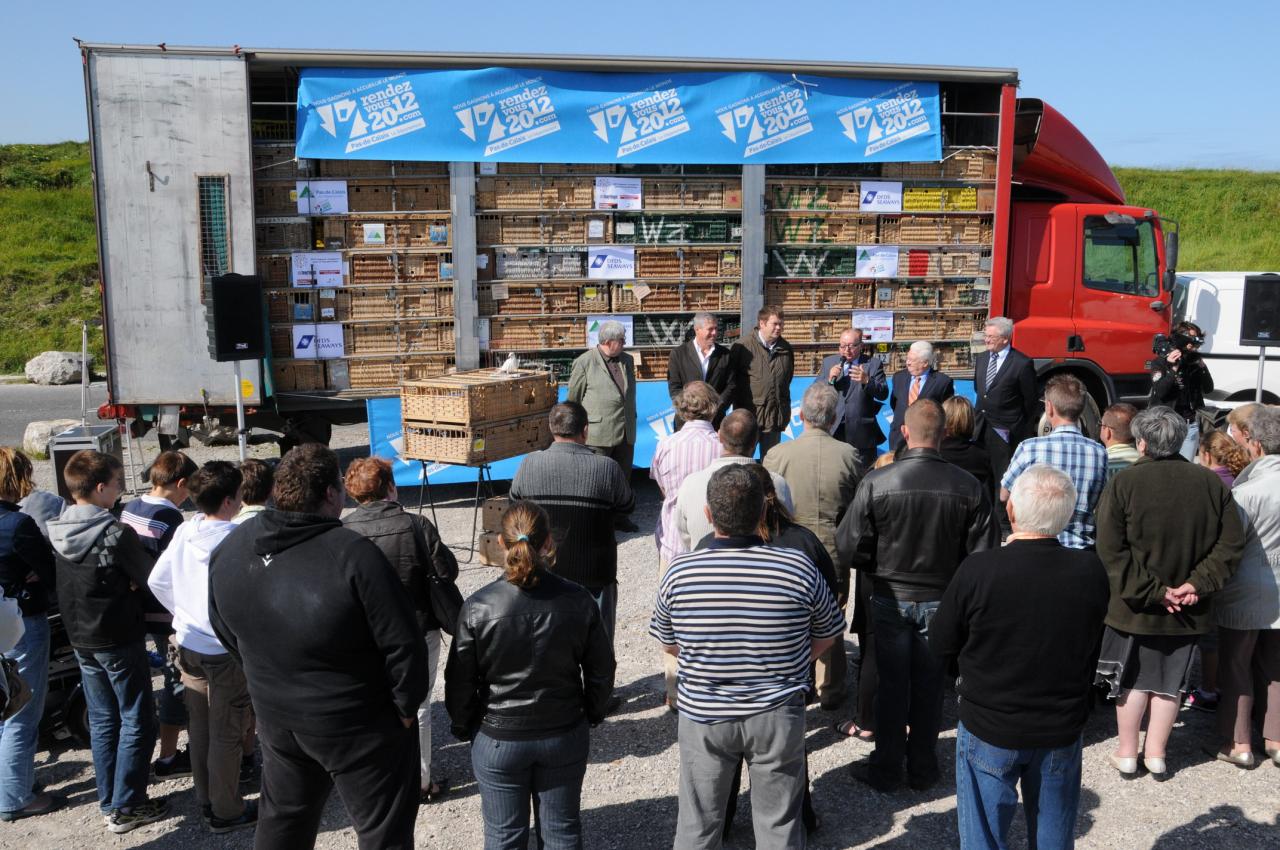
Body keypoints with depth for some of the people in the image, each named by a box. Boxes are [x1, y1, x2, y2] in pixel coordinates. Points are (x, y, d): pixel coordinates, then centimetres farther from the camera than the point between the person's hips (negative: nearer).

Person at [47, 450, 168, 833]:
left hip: (81, 639, 7)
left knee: (102, 721, 16)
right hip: (119, 639, -7)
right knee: (137, 722, 5)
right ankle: (126, 807, 10)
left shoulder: (59, 531, 1)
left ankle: (108, 803, 25)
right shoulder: (116, 533, -22)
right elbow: (151, 578, -12)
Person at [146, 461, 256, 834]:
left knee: (199, 725, 18)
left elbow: (157, 581, 6)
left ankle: (205, 801, 33)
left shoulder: (184, 531, -3)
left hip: (189, 644, 7)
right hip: (226, 649, -7)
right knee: (226, 733, 6)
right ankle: (225, 812, 18)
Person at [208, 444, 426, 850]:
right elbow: (402, 643, -24)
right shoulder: (352, 554, -27)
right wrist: (406, 706, -8)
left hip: (275, 717, 7)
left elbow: (225, 630, 9)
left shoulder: (230, 548, -6)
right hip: (357, 725, -6)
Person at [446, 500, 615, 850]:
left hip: (498, 741, -1)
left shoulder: (478, 606, -17)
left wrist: (463, 728, 8)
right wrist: (593, 714, 15)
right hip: (565, 737, 2)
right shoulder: (578, 601, -13)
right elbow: (601, 672, -3)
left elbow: (460, 683, -9)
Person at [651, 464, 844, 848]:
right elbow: (826, 636, -1)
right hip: (778, 715, 0)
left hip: (703, 715, 1)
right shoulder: (798, 568, -17)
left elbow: (668, 644, 1)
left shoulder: (679, 572, -15)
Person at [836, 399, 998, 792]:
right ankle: (923, 769, 29)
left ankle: (886, 769, 24)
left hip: (891, 598, -1)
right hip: (941, 600, 2)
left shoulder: (876, 482, -17)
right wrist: (951, 575, 11)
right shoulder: (968, 487, -12)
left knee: (892, 685, 12)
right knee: (929, 686, 16)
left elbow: (850, 547, -14)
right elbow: (982, 553, -7)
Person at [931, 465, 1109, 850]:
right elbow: (1092, 652, 1)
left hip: (988, 730, -3)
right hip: (1064, 731, 3)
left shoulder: (977, 570, -23)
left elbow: (940, 648, -9)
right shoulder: (1092, 571, -14)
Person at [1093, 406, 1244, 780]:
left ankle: (1127, 753, 23)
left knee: (1132, 678, 14)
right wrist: (1198, 584, -9)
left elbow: (1110, 550, -19)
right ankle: (1156, 754, 26)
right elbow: (1231, 543, -5)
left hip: (1135, 607, -3)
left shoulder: (1124, 482, -15)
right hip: (1188, 610, 3)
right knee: (1170, 681, 17)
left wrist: (1150, 592, -15)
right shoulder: (1212, 483, -4)